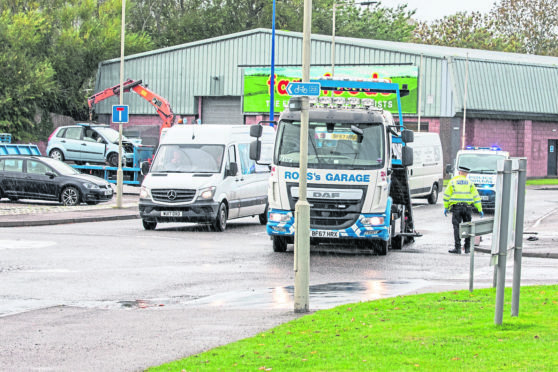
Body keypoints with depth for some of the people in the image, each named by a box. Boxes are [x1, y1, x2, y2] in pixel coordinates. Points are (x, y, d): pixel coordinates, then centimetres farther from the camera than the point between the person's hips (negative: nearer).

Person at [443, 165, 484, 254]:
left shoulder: (452, 182, 5)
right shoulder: (469, 183, 9)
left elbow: (447, 196, 3)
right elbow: (476, 196, 7)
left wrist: (446, 207, 10)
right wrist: (480, 210, 8)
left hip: (456, 207, -2)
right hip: (467, 207, 2)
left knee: (457, 227, -3)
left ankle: (458, 248, -9)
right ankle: (467, 248, 11)